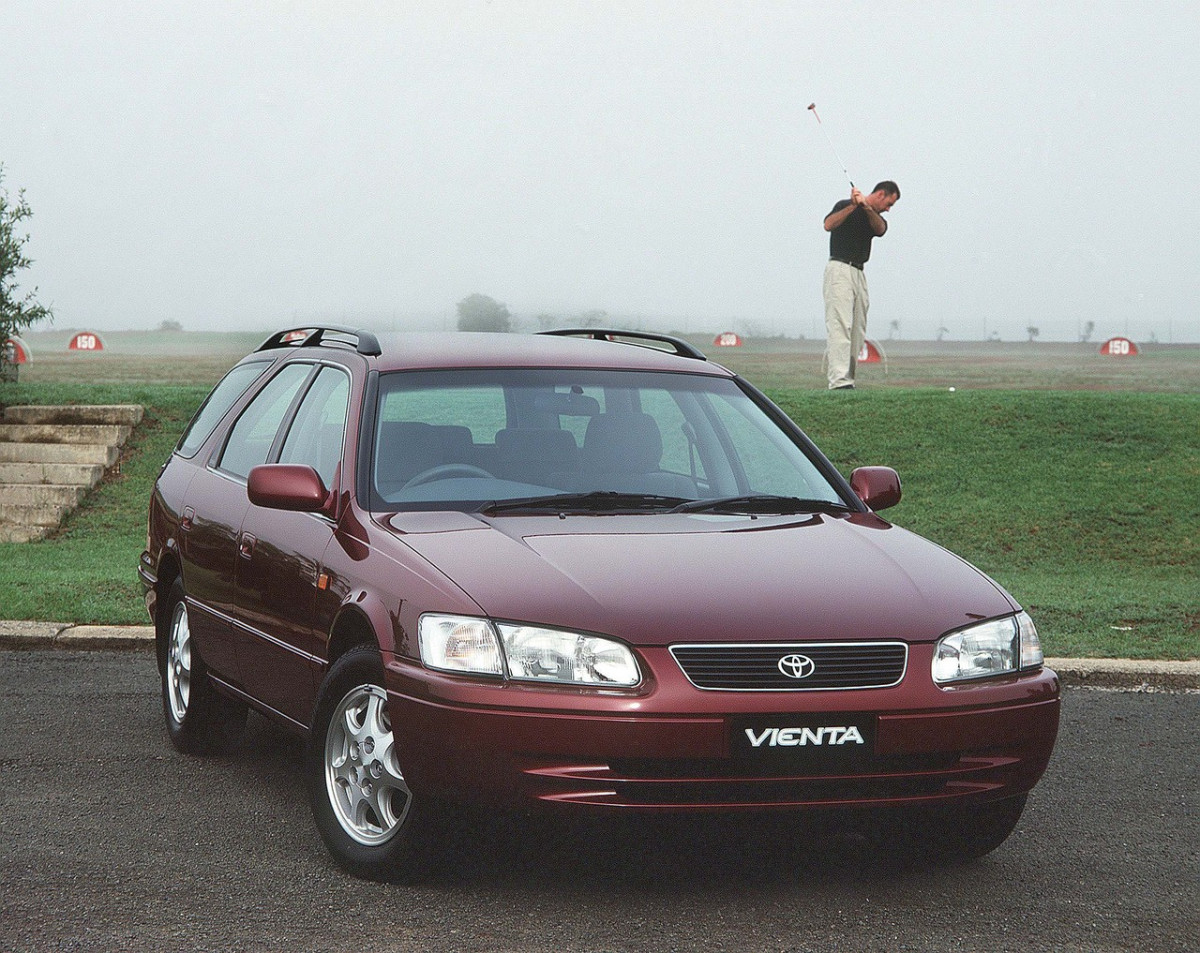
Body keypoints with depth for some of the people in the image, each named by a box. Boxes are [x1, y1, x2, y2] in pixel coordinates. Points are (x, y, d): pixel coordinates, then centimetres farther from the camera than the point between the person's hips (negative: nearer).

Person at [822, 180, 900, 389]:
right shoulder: (845, 206, 1)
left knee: (857, 332, 3)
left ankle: (848, 380, 3)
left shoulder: (874, 216, 19)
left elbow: (880, 229, -6)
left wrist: (867, 208, -23)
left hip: (859, 273, 8)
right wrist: (853, 206, -25)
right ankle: (839, 381, -26)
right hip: (840, 269, -8)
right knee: (840, 326, -17)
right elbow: (828, 225, -18)